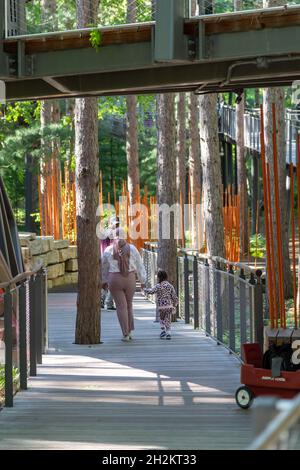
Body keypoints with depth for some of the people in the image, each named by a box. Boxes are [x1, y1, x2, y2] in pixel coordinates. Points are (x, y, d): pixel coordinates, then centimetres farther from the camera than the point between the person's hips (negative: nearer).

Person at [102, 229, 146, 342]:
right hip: (130, 279, 1)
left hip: (114, 280, -1)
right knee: (129, 305, 19)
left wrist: (104, 281, 26)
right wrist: (142, 281, 13)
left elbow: (104, 267, 11)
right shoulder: (132, 248, -2)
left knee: (121, 306, 2)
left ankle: (125, 334, -2)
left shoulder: (108, 250, -2)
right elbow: (139, 265, 3)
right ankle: (130, 331, 19)